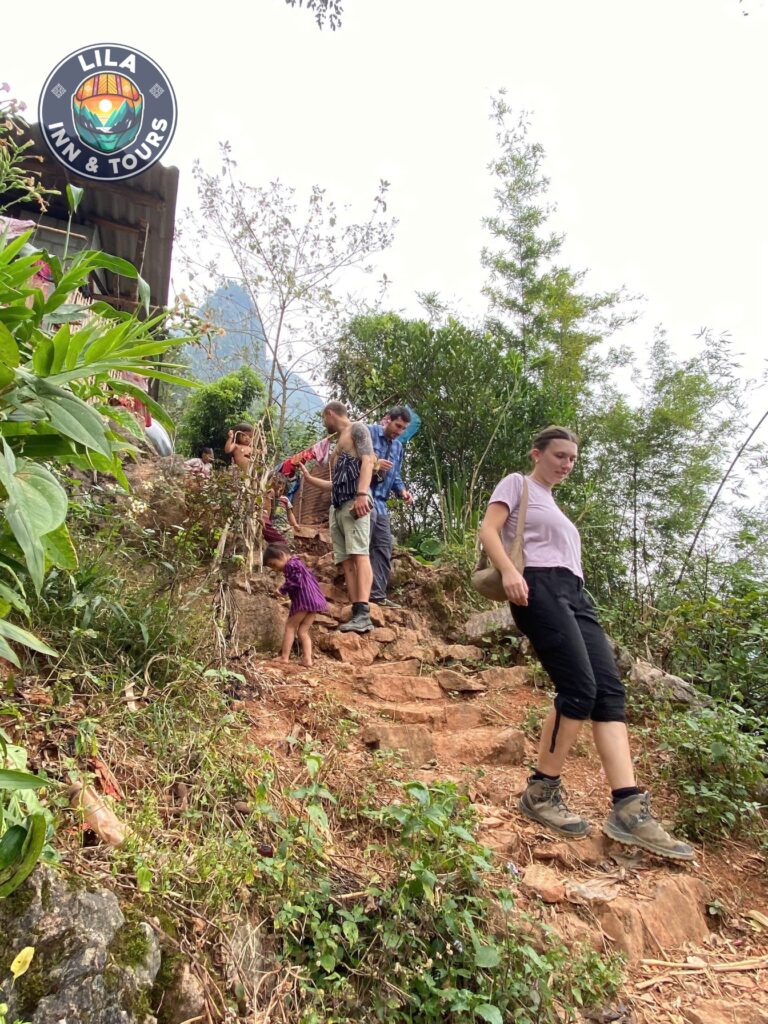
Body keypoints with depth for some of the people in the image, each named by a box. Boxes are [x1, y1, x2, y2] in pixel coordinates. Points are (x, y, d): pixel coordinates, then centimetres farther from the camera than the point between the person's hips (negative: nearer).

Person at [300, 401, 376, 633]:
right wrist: (309, 479, 41)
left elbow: (368, 460, -9)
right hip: (337, 506, 9)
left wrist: (362, 494, -23)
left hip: (354, 501, -9)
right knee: (346, 561, -2)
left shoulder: (357, 429, 8)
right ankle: (357, 614, -7)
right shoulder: (338, 446, 32)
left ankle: (363, 614, -30)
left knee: (359, 554, -20)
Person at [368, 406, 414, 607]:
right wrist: (373, 464, -19)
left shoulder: (398, 446, 20)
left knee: (384, 548, 5)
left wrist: (402, 491, 2)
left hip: (380, 502, 8)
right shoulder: (368, 432, -2)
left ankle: (378, 594, 8)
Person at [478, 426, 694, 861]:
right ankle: (542, 792, -6)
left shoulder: (553, 503, 33)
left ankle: (629, 809, -11)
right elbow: (489, 530, -5)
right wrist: (509, 571, -22)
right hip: (539, 589, -8)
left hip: (575, 595, 8)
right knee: (580, 687, -20)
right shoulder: (517, 484, 10)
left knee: (610, 690, -8)